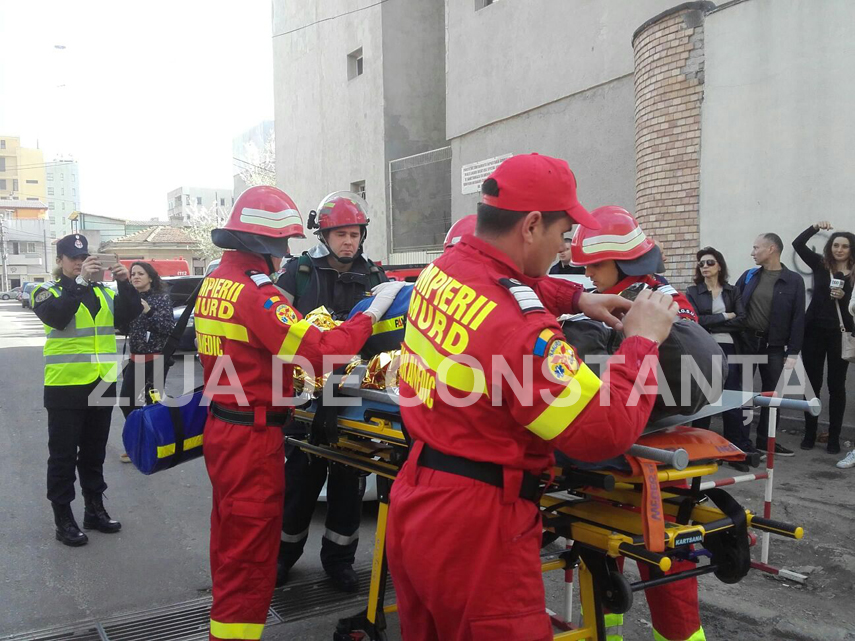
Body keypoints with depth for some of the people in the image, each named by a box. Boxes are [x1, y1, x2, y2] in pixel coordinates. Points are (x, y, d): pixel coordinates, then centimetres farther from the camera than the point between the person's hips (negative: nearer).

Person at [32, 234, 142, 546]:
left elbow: (130, 313, -5)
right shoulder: (48, 290, -2)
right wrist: (81, 281, -31)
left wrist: (124, 282, -21)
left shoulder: (104, 291, 9)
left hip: (102, 383, 4)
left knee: (94, 452, 15)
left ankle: (95, 509, 27)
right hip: (65, 386, -4)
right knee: (63, 455, 3)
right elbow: (56, 316, -23)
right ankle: (63, 519, 11)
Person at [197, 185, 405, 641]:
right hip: (253, 438, -10)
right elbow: (319, 352, -25)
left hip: (221, 428, 10)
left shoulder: (213, 283, 8)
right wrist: (373, 312, -15)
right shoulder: (256, 293, -22)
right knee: (249, 557, 2)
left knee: (231, 542, 23)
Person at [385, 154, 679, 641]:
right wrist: (643, 340, -11)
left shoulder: (442, 269, 0)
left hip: (415, 504, 9)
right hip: (473, 529, -9)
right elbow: (607, 431, -24)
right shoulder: (517, 327, -27)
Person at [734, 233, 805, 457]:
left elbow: (798, 318, -4)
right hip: (746, 342, 1)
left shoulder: (793, 281, -2)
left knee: (772, 393, 7)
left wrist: (793, 353, -8)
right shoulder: (748, 276, 5)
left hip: (774, 346, -1)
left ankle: (765, 440, 19)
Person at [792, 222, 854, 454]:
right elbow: (798, 244, -3)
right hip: (814, 331, 1)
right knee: (812, 383, 6)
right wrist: (815, 227, -14)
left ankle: (834, 437, 12)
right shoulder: (820, 264, 4)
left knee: (836, 385, 5)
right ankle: (809, 434, 16)